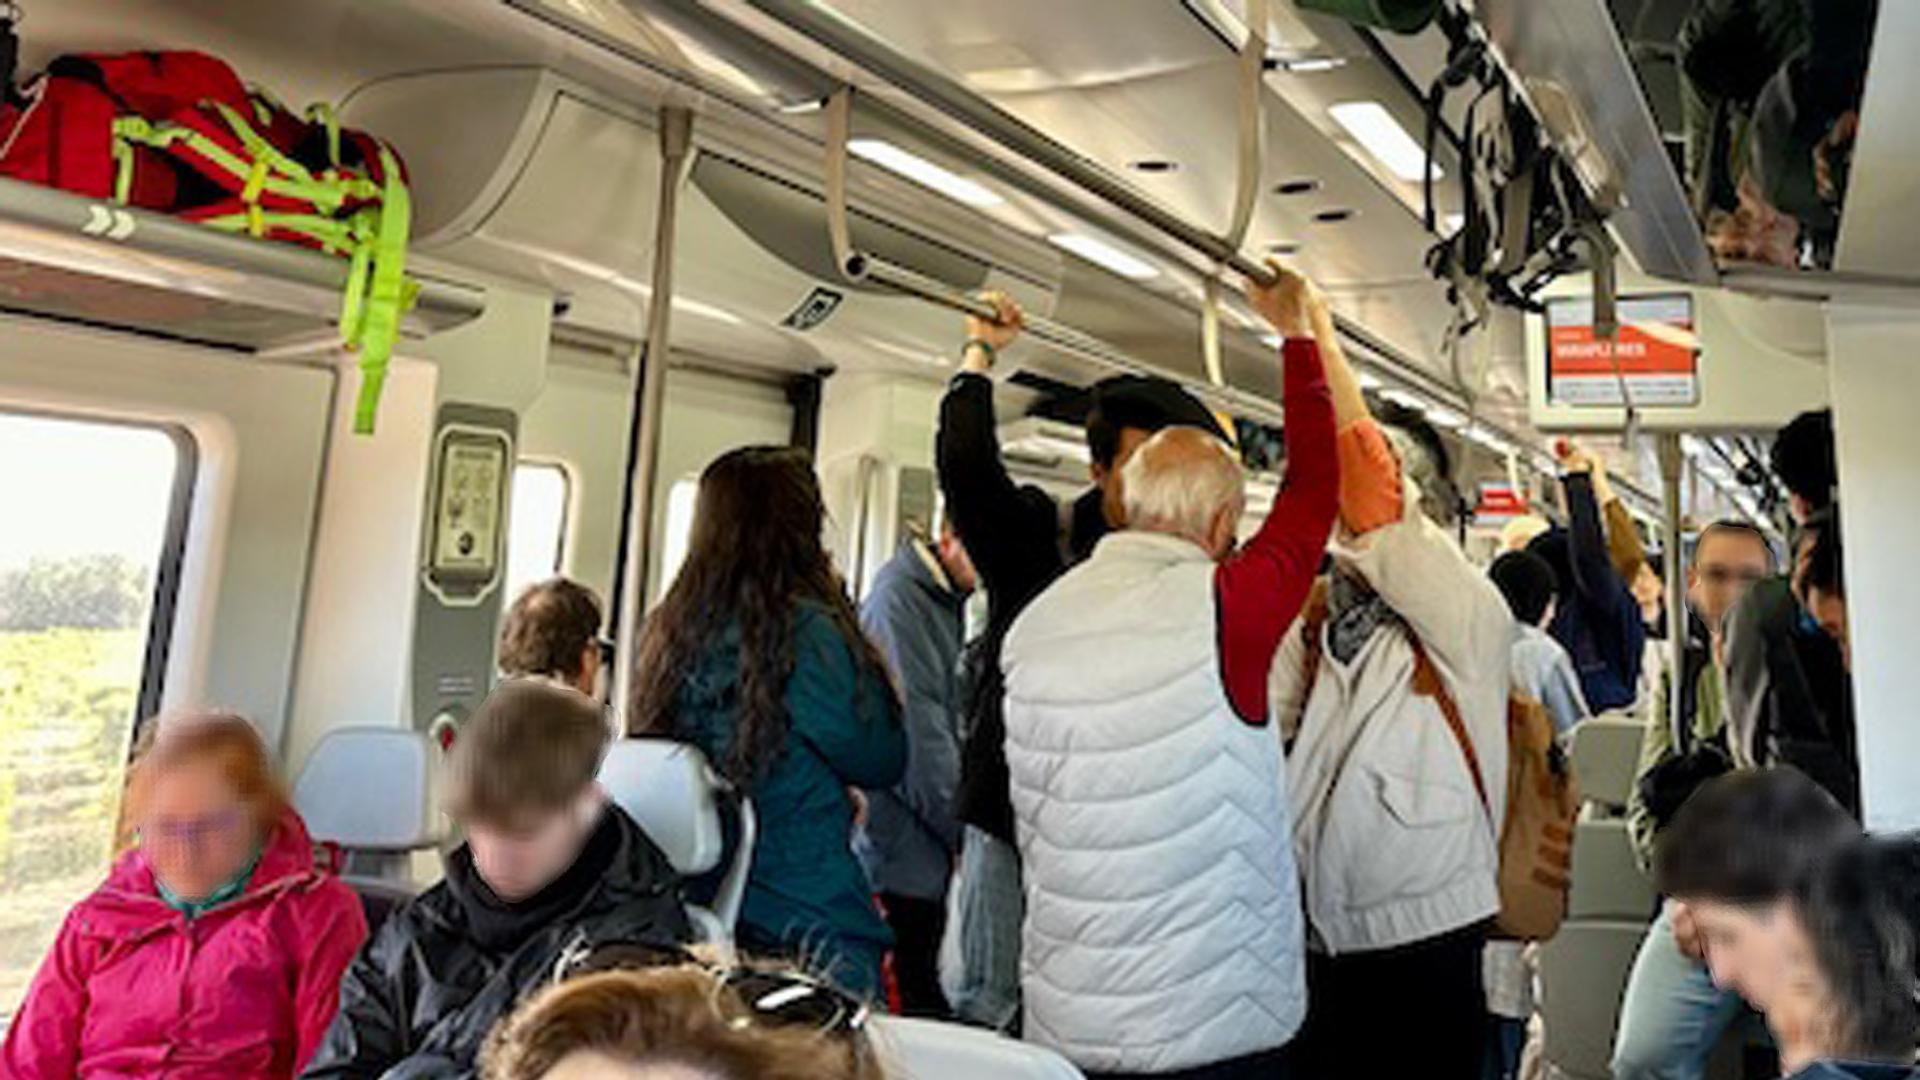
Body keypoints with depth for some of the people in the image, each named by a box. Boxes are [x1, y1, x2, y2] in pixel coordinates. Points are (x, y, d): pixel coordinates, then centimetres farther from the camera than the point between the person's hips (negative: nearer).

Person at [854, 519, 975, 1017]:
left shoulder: (949, 600, 13)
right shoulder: (898, 596, -14)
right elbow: (917, 737, -19)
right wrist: (965, 830, -14)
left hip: (933, 850, 9)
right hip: (903, 857, -8)